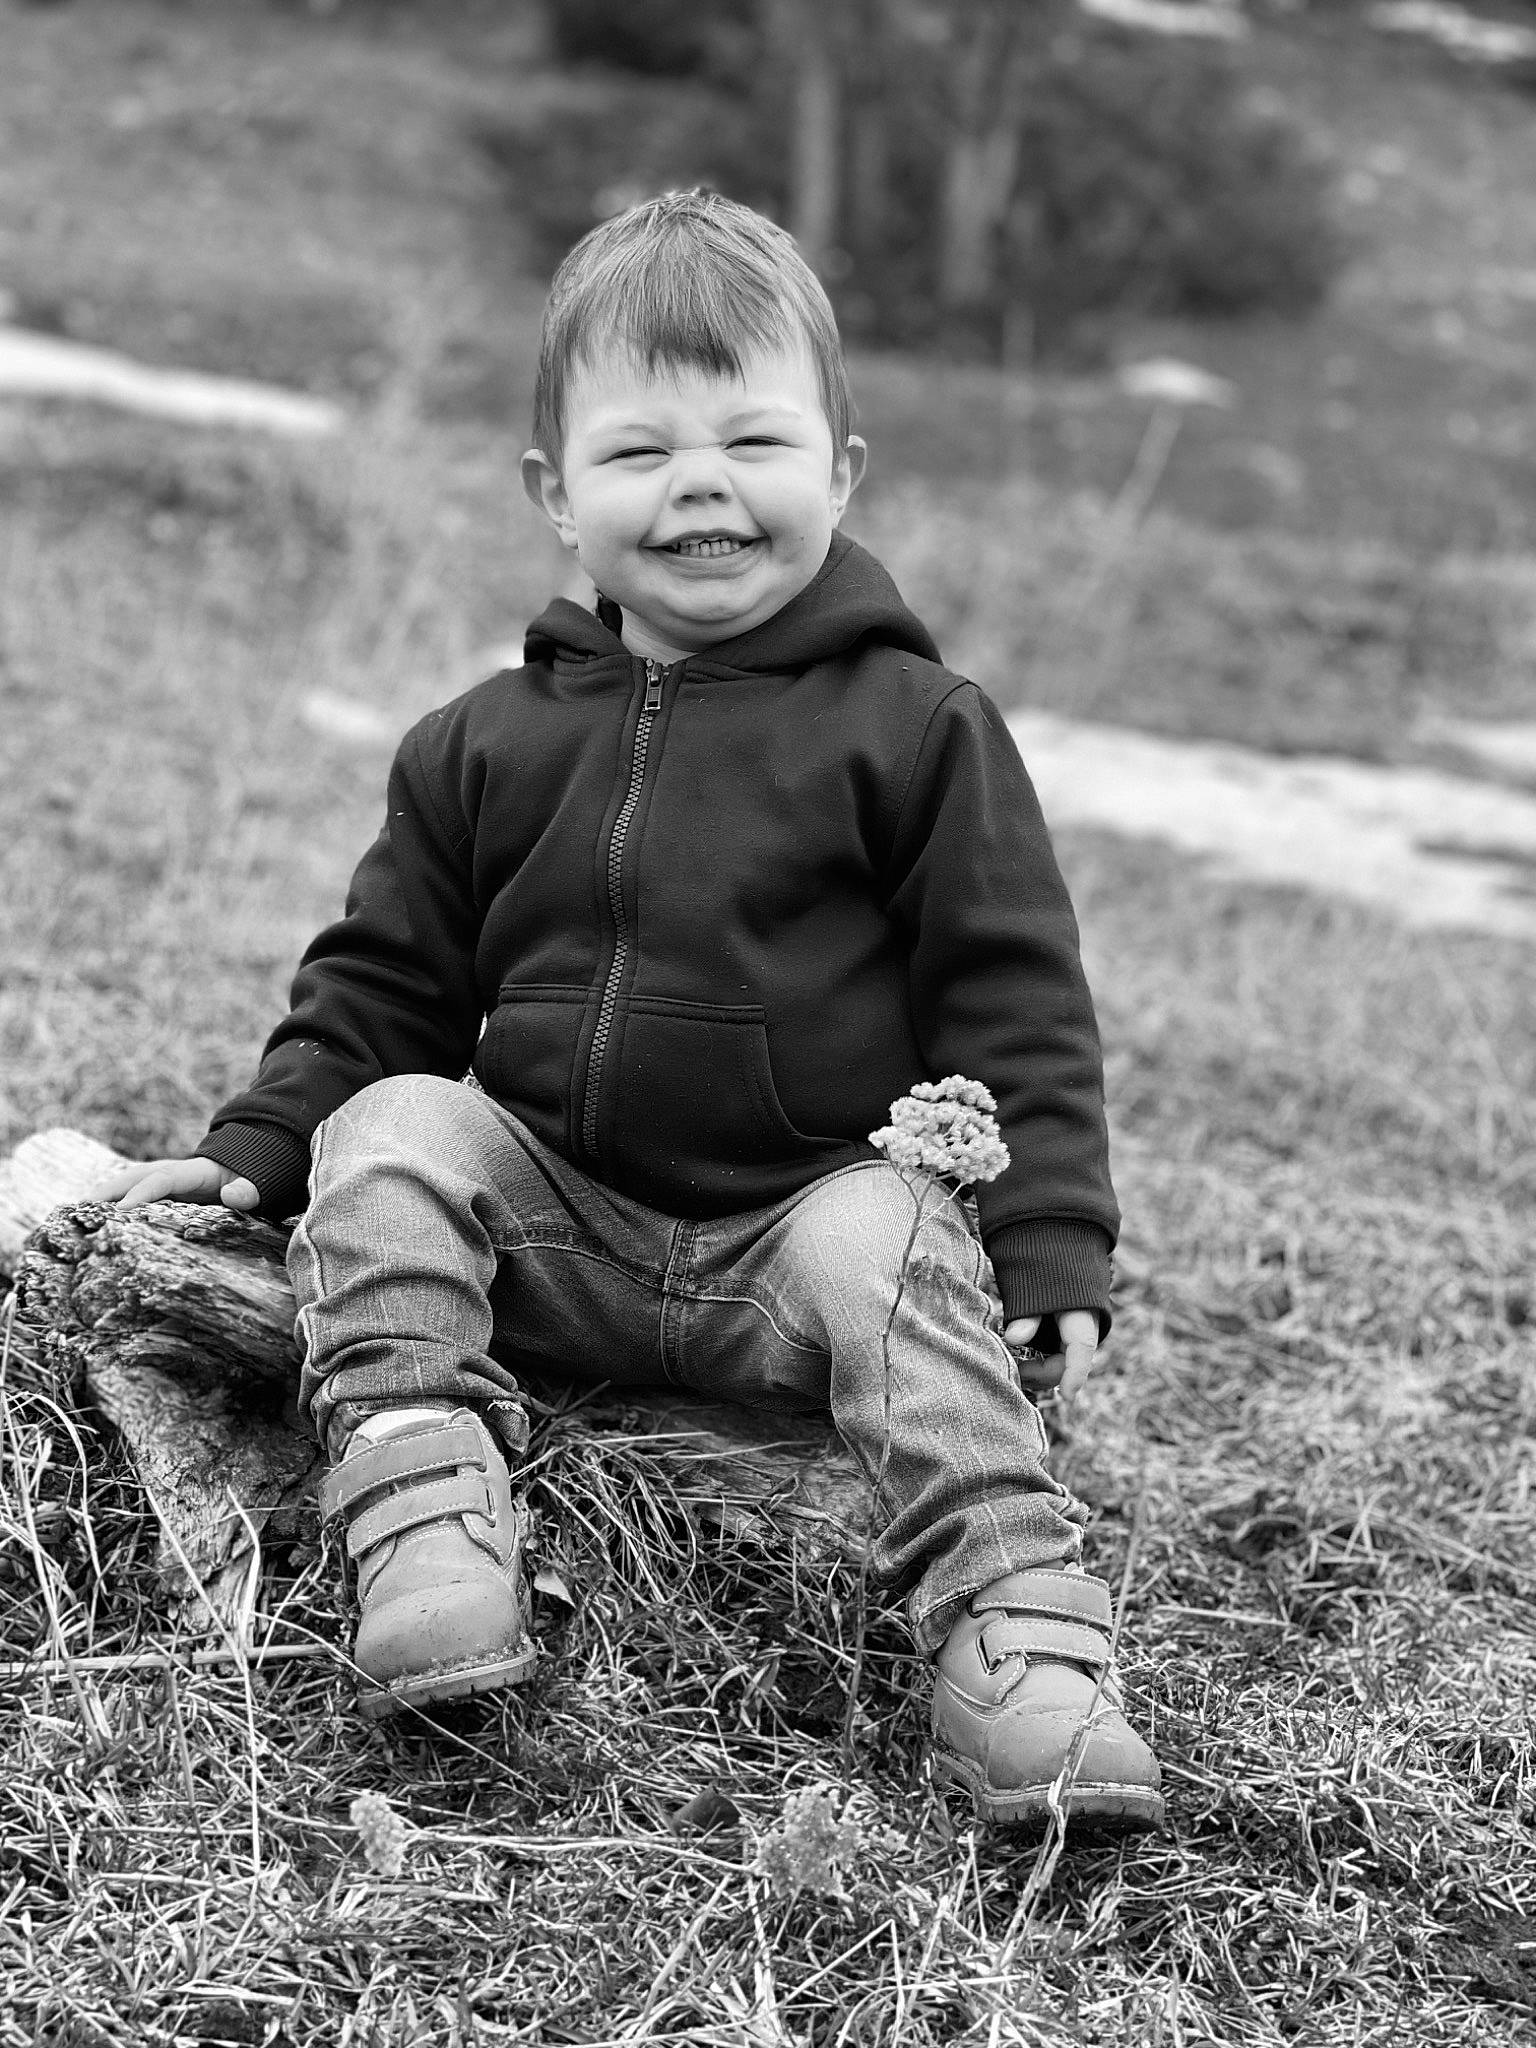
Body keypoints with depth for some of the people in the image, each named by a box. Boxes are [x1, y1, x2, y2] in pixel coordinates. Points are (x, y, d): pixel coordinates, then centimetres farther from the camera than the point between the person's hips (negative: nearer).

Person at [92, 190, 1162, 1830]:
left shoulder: (914, 728, -1)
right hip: (548, 1215, 3)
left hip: (806, 1213, -3)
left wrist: (1053, 1249, -11)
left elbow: (1012, 999, -3)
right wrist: (253, 1149, 3)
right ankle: (423, 1519, -31)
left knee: (890, 1251, -31)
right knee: (390, 1138, -19)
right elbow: (385, 982, 15)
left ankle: (1016, 1635, -33)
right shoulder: (488, 746, 8)